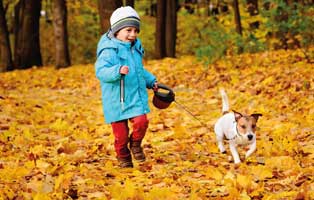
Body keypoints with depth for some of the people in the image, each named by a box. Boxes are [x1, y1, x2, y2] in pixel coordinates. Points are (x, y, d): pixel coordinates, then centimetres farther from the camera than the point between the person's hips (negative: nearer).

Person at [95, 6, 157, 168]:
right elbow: (101, 71, -26)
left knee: (141, 121, -16)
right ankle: (124, 158, 25)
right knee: (121, 132, 1)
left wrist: (151, 81, 19)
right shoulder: (109, 51, -14)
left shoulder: (136, 48, 11)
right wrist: (118, 70, -40)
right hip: (117, 99, -5)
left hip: (136, 96, 5)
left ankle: (135, 144, 14)